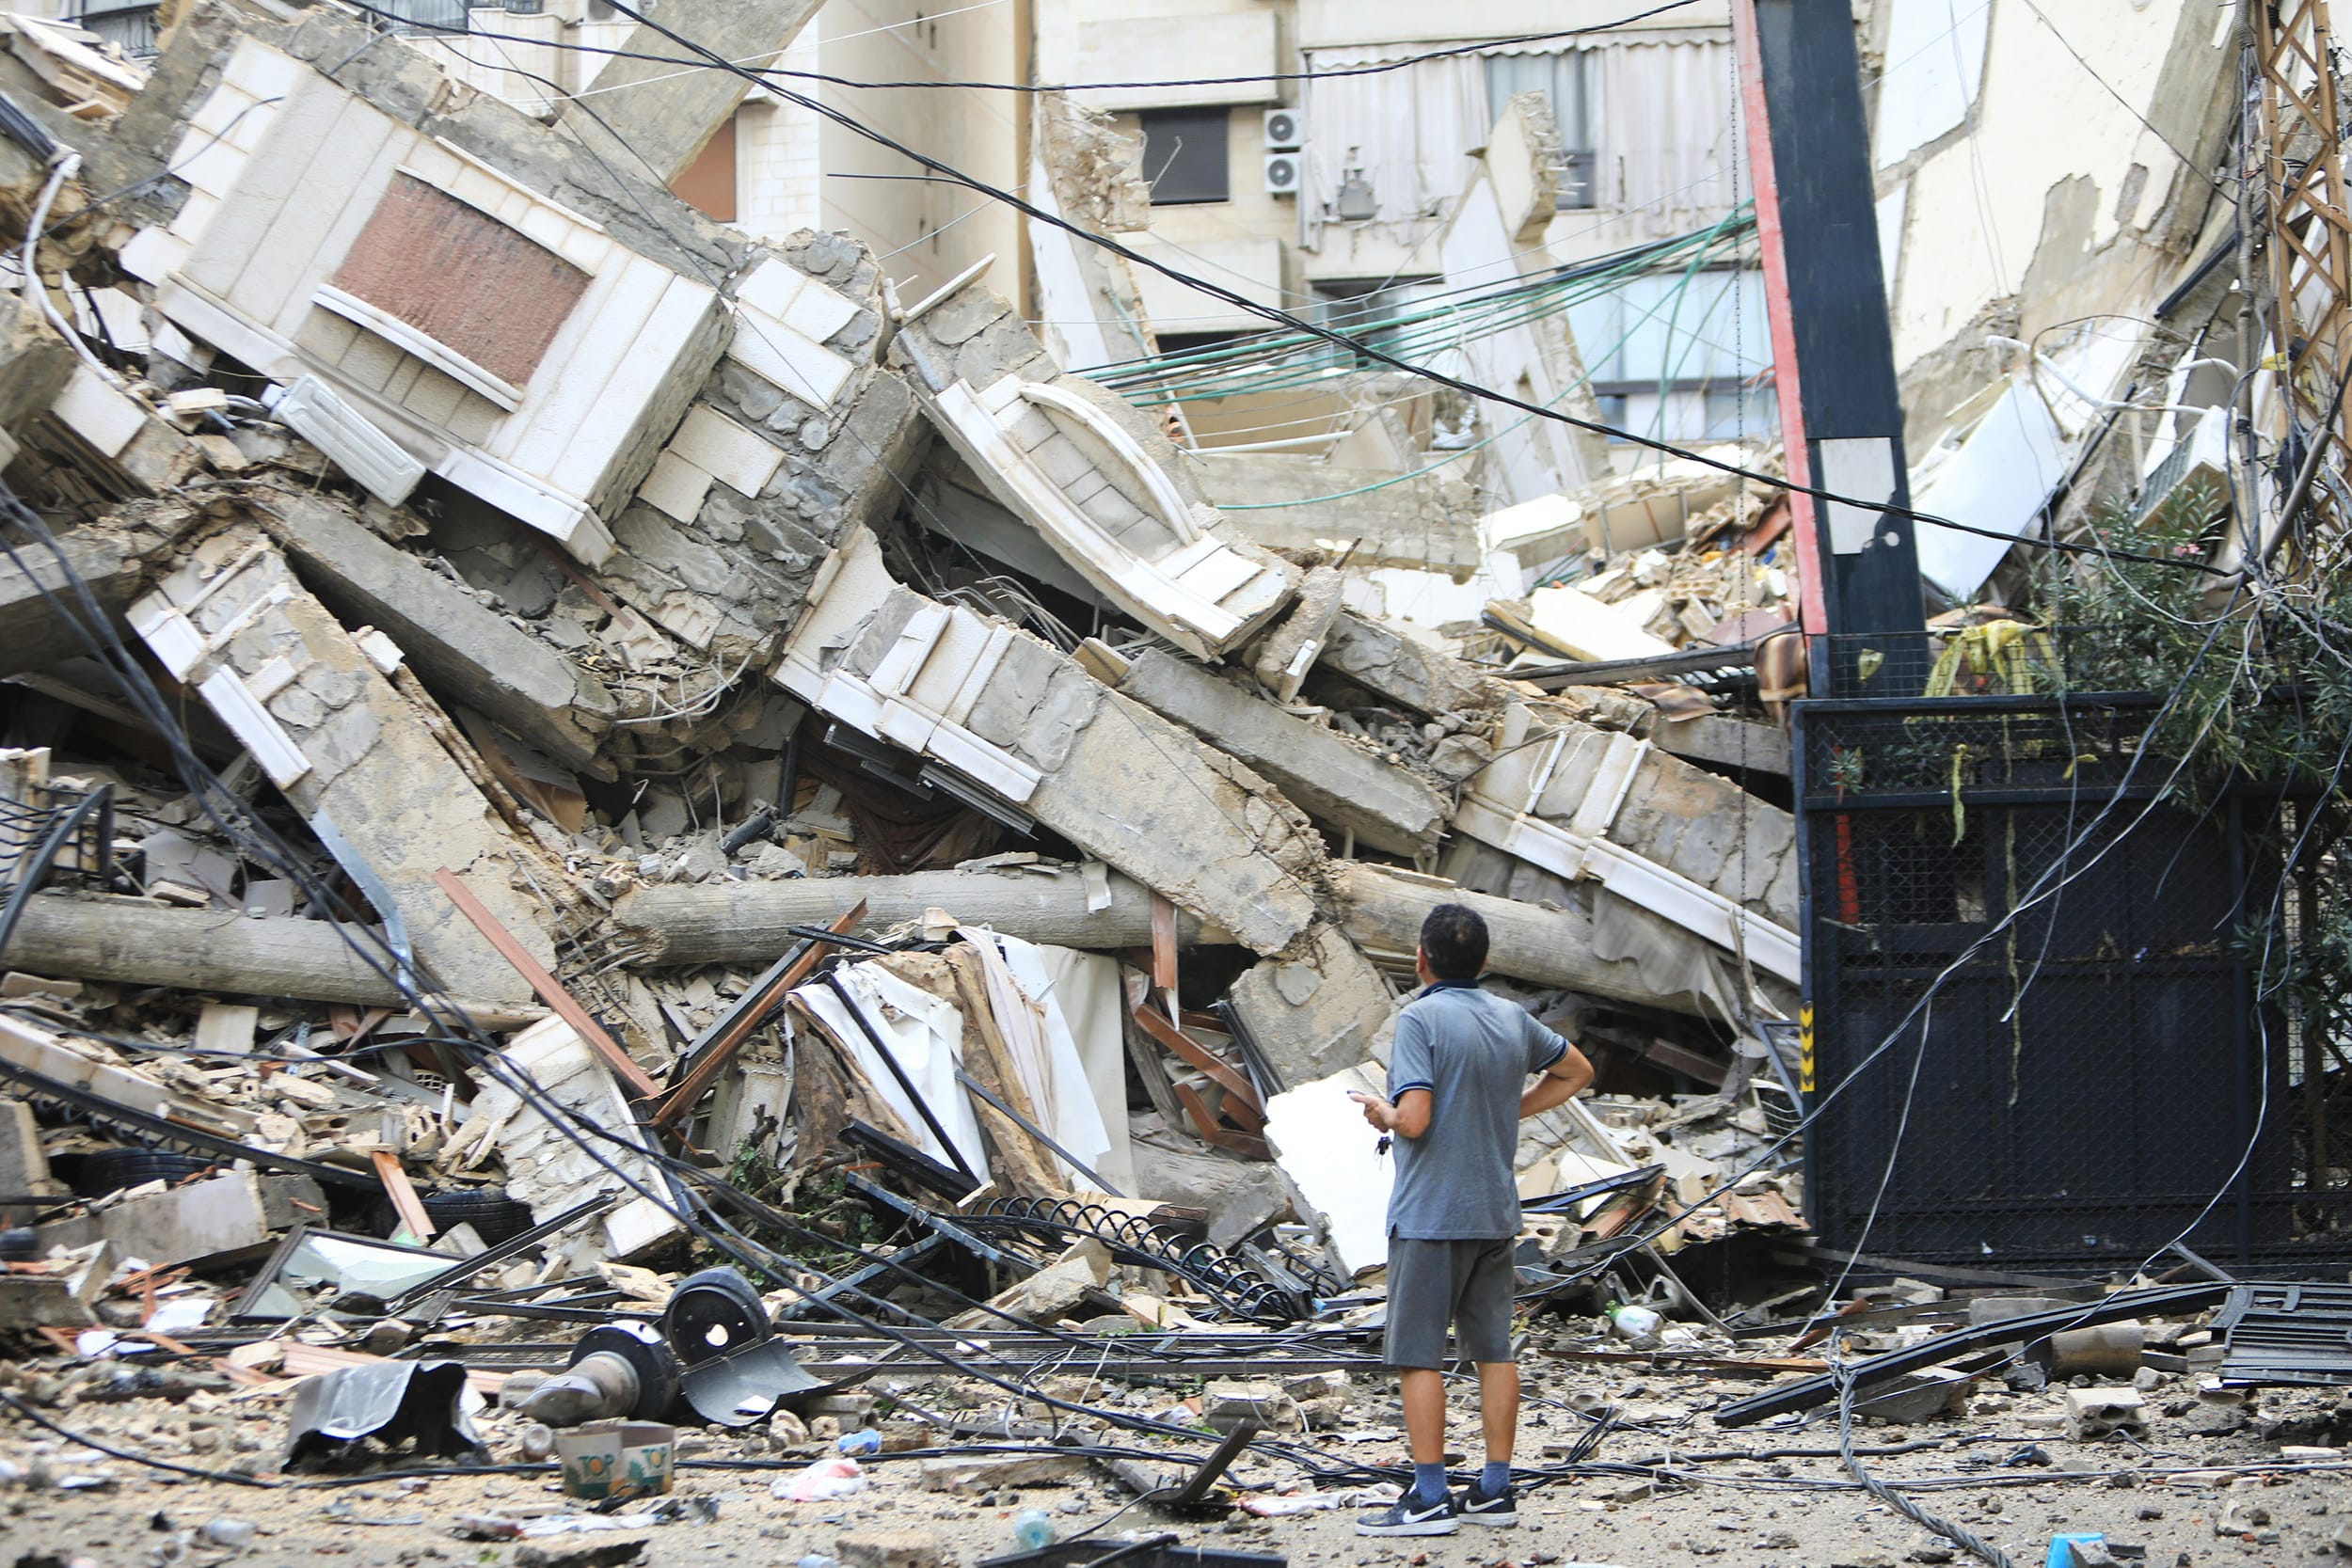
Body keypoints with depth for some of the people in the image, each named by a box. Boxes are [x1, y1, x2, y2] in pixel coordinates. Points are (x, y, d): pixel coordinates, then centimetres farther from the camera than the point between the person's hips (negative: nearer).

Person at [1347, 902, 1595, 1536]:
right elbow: (1576, 1071, 24)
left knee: (1418, 1355, -3)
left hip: (1431, 1216, -7)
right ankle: (1496, 1490, 13)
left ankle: (1429, 1498, -4)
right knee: (1493, 1350, 11)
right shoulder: (1511, 1018, 8)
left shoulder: (1421, 1018, -13)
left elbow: (1413, 1121, -22)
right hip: (1496, 1213, 7)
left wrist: (1379, 1109, -1)